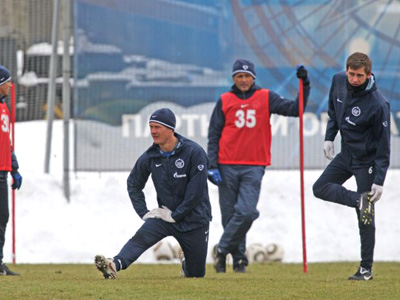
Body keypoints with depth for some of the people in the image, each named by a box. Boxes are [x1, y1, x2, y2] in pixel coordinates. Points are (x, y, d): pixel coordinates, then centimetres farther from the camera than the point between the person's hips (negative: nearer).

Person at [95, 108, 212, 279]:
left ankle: (186, 262, 41)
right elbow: (133, 184, 14)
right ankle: (114, 266, -49)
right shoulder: (150, 157, -1)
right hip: (165, 216, 3)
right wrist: (143, 212, 3)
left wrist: (175, 215, -15)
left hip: (194, 219, -3)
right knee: (141, 237, -28)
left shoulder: (194, 152, -15)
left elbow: (196, 191, -17)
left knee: (196, 274, 6)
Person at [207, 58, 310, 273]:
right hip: (227, 166, 1)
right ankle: (238, 258, 14)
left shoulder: (266, 98, 7)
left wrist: (304, 85, -10)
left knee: (246, 212, -15)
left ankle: (223, 249, 2)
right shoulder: (224, 101, 7)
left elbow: (294, 109, 1)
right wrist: (212, 166, -1)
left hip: (254, 167, -1)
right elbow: (214, 135, 7)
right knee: (230, 215, 2)